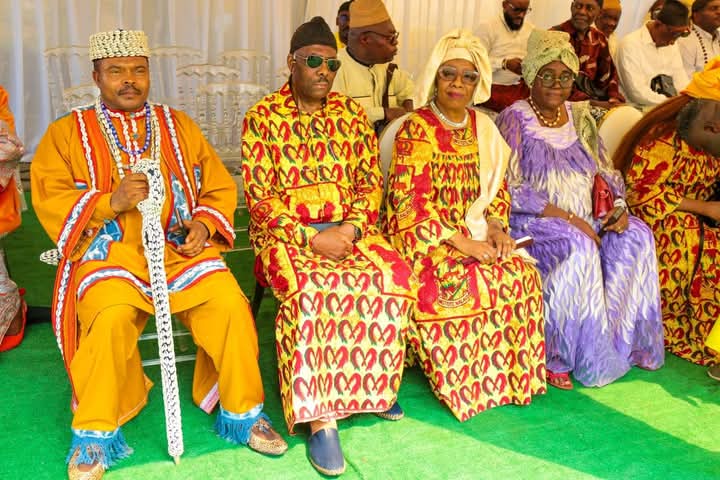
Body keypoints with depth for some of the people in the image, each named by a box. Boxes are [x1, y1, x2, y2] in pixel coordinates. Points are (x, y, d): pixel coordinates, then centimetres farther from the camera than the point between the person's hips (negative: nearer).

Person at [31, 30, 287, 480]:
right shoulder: (68, 132, 10)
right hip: (109, 252, -2)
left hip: (181, 248, 2)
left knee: (230, 303, -24)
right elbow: (48, 198, 0)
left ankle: (242, 411, -3)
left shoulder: (179, 125, 18)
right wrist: (109, 203, -15)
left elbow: (220, 186, 15)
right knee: (110, 316, -33)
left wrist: (204, 224, -5)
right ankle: (94, 433, -12)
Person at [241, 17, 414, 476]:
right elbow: (260, 198, -7)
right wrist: (312, 238, -18)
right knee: (311, 289, -34)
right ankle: (321, 418, -24)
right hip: (286, 232, -3)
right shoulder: (262, 117, -1)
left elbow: (370, 181, 8)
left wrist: (351, 228, -11)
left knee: (395, 277, -24)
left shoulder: (352, 112, 11)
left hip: (349, 227, 4)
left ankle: (371, 385, -3)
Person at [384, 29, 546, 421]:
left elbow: (497, 188, 15)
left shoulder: (483, 128, 11)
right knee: (473, 282, -28)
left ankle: (514, 371, -1)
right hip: (424, 240, -5)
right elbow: (411, 204, -16)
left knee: (522, 271, -18)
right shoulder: (416, 130, -9)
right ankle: (466, 384, -8)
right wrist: (462, 242, -22)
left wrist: (496, 226, -6)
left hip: (472, 234, 6)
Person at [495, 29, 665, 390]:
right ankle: (555, 356, -20)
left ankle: (621, 342, -6)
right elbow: (510, 190, -15)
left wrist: (618, 205, -5)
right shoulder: (515, 119, -6)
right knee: (578, 248, -32)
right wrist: (567, 217, -20)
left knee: (636, 237, -16)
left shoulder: (579, 117, 13)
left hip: (586, 218, 6)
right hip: (533, 222, -6)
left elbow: (606, 172, 16)